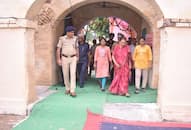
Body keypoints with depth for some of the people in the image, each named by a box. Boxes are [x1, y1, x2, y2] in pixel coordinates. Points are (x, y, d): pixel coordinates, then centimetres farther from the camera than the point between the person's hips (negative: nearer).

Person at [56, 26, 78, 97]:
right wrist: (58, 59, -7)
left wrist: (77, 57, 14)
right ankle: (67, 89, 25)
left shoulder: (75, 38, 1)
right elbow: (58, 49, -3)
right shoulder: (62, 39, -6)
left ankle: (72, 91, -13)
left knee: (73, 74, -10)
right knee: (66, 74, 7)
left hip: (73, 58, 1)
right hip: (65, 58, -1)